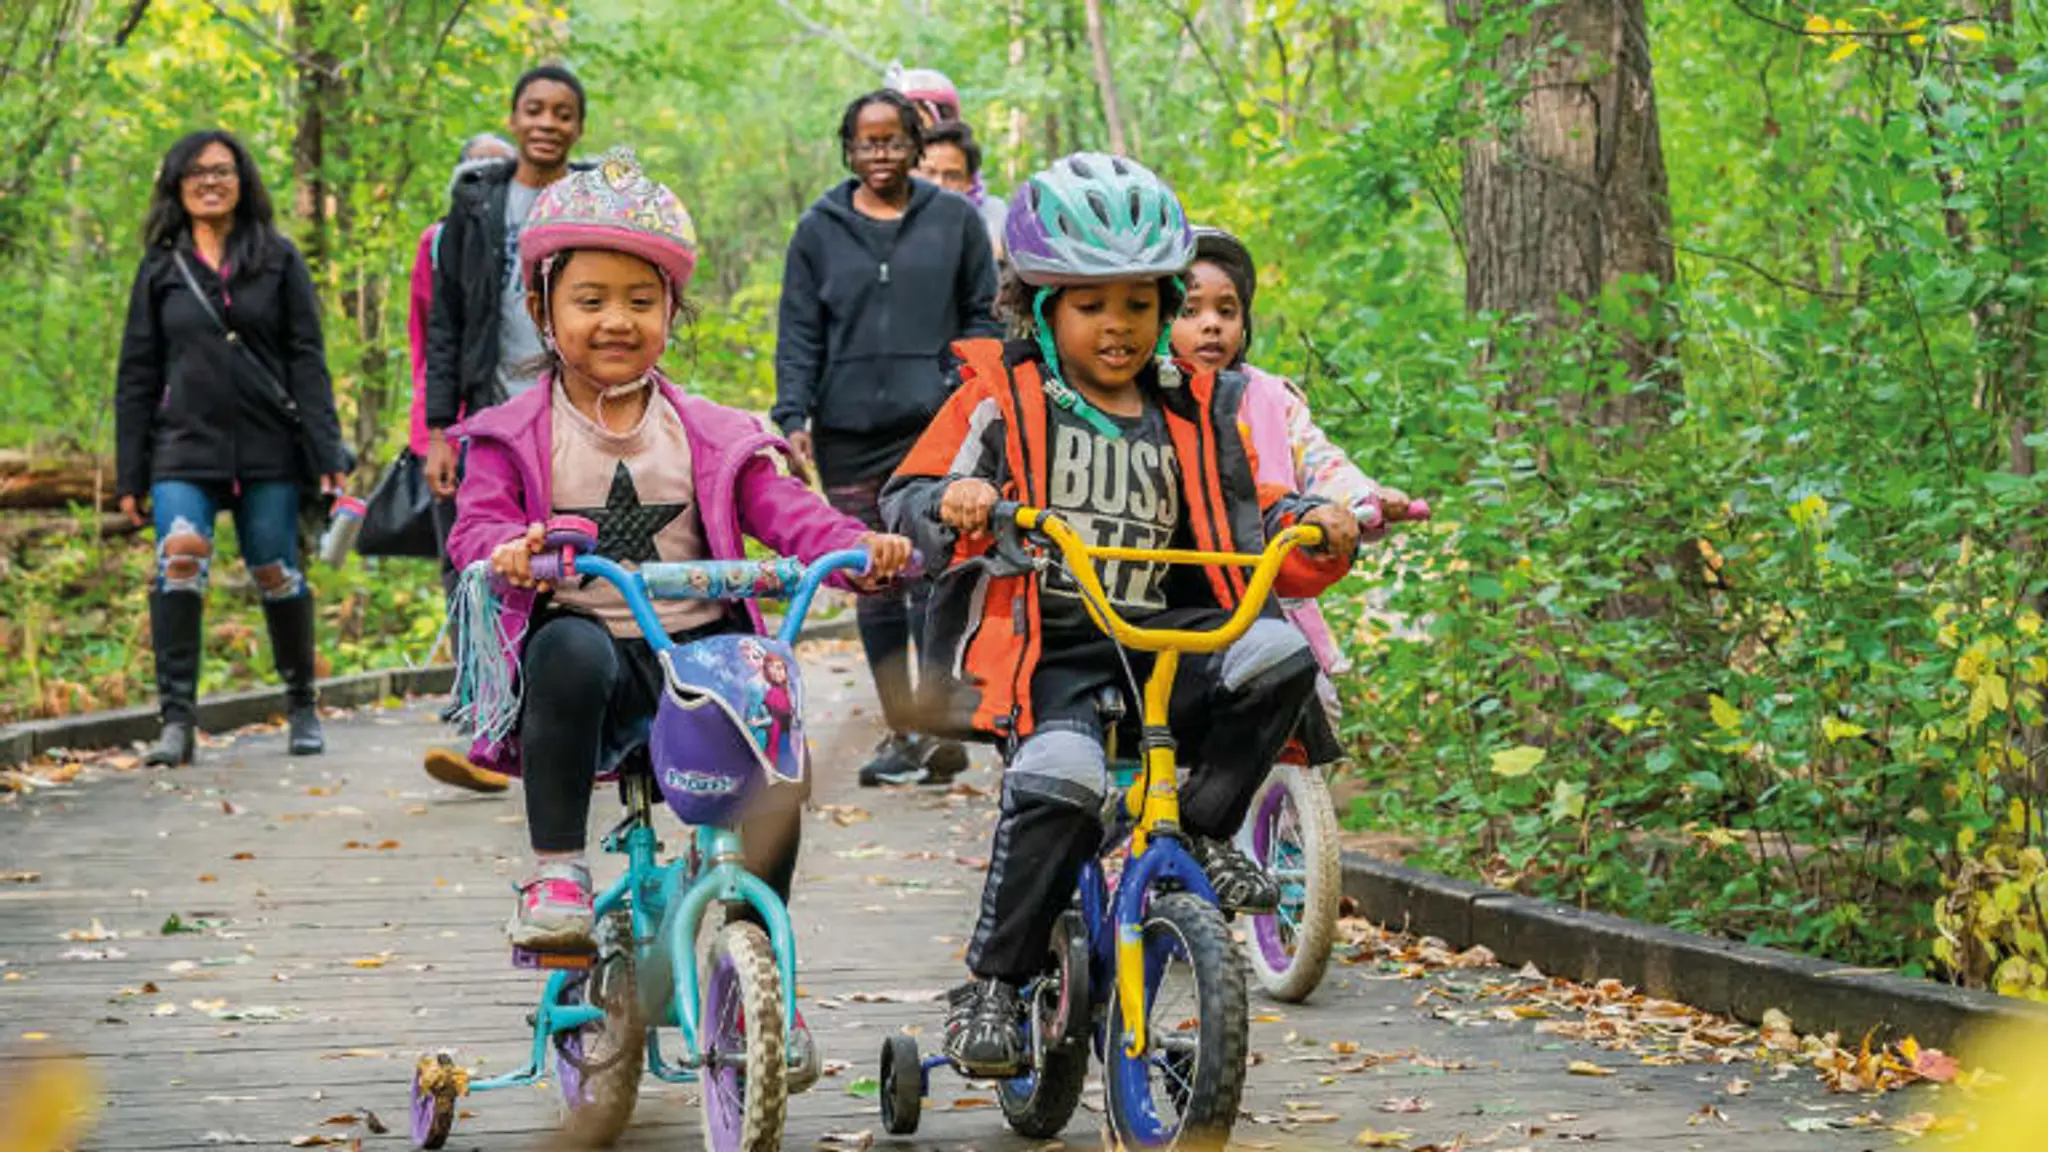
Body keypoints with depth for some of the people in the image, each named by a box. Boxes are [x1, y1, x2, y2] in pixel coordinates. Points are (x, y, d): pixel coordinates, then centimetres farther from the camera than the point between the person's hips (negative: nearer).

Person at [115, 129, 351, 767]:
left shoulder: (278, 260, 7)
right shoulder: (160, 270, 10)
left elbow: (307, 360, 2)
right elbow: (137, 375, 10)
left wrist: (326, 453, -6)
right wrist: (130, 475, 5)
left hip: (268, 450, 0)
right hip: (184, 448, 0)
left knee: (276, 573, 4)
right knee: (178, 560, -19)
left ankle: (303, 708, 23)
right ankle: (177, 720, -18)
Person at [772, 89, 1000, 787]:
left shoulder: (954, 219, 7)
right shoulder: (820, 229, 10)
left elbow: (983, 315, 11)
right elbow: (799, 332, 10)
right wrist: (793, 416, -1)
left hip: (934, 424, -3)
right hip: (847, 433, 3)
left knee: (932, 576, -11)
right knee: (874, 587, 6)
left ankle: (942, 733, -9)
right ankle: (902, 732, 13)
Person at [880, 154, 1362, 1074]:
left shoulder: (1192, 414, 17)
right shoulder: (1000, 397, 7)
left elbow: (1245, 525, 20)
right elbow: (904, 504, 2)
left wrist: (1308, 524, -2)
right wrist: (951, 503, -21)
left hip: (1163, 643, 4)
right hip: (1045, 650, -4)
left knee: (1277, 654, -25)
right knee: (1060, 778, -32)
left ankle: (1203, 828, -4)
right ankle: (991, 986, -18)